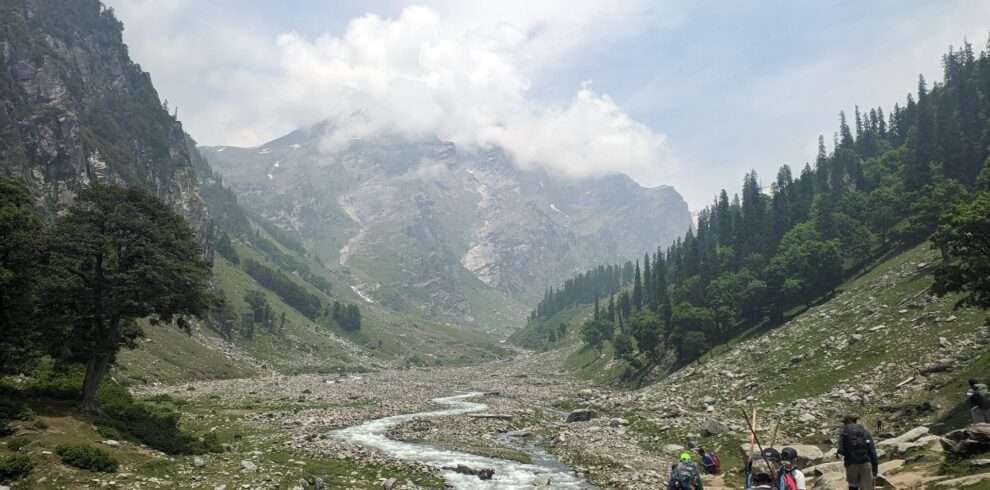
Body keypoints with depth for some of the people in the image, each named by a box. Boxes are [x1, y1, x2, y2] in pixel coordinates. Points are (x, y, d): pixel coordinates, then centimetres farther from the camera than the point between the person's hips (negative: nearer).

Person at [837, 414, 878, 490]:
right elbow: (872, 449, 6)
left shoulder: (844, 431, 4)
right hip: (865, 462, 2)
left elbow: (841, 449, -8)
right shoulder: (864, 430, 14)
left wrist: (838, 451, 12)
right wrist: (875, 464, 6)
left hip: (851, 463, -2)